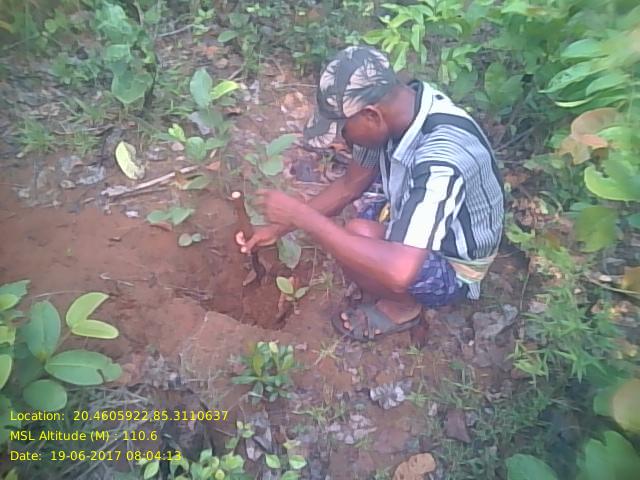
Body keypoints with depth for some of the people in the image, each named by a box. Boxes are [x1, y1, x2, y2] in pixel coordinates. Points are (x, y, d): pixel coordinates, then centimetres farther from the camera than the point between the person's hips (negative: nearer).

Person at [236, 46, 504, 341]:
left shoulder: (441, 160, -39)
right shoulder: (395, 108, -14)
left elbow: (400, 273, -45)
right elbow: (350, 186, -3)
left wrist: (302, 216, -38)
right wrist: (281, 227, -4)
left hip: (452, 269, -7)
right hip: (416, 223, 7)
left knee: (356, 236, -30)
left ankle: (403, 306, -1)